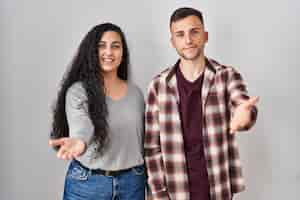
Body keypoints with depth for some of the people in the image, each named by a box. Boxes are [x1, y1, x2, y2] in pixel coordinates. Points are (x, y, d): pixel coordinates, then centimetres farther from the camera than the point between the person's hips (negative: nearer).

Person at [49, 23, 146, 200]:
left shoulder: (135, 92, 4)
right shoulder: (78, 90, -9)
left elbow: (143, 139, 11)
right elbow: (81, 127, -26)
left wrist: (150, 178, 10)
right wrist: (79, 141, -48)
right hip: (88, 183, -3)